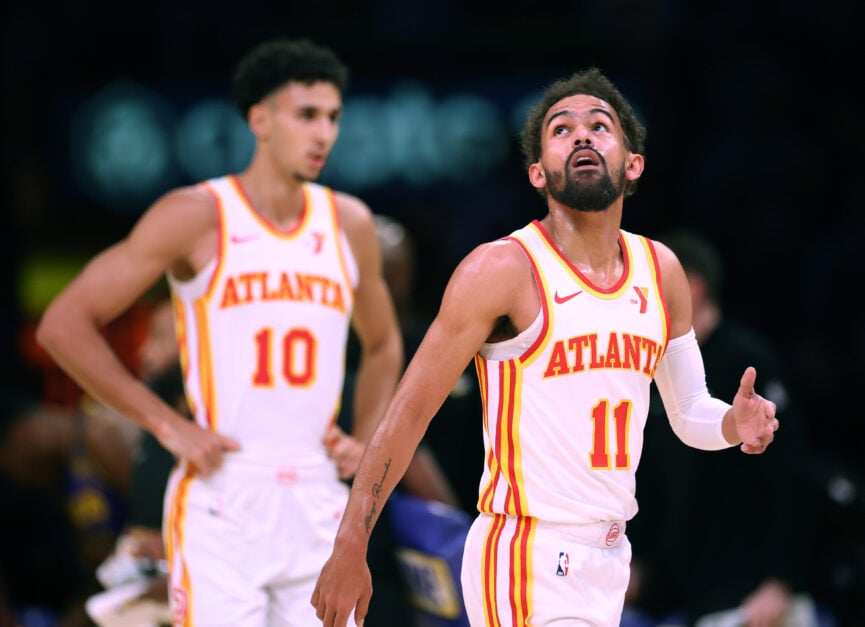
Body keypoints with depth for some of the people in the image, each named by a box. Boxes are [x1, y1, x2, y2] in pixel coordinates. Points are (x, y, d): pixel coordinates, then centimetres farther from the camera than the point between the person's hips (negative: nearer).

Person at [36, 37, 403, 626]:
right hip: (222, 499, -5)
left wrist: (365, 442, 12)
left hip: (319, 504, 5)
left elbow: (383, 346, 29)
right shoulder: (197, 216, -4)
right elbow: (64, 325, -5)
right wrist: (168, 425, -10)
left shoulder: (350, 224, 11)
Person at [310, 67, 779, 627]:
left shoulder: (661, 271, 7)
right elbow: (409, 413, -10)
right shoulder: (502, 270, -12)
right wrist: (349, 550, -11)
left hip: (609, 558, 7)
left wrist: (734, 422, -7)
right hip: (526, 564, -7)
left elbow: (690, 413, 18)